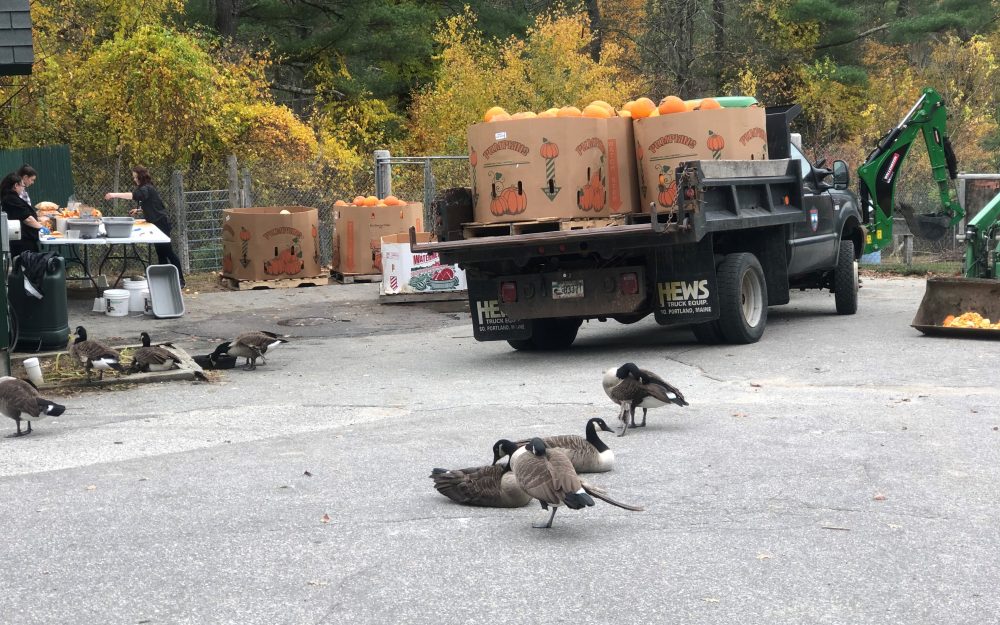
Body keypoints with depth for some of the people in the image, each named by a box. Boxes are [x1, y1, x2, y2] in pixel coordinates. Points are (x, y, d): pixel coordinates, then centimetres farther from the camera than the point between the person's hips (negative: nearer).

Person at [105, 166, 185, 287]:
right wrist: (138, 210, 8)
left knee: (167, 251, -6)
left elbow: (134, 195, -34)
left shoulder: (147, 189, -17)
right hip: (155, 223, 10)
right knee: (160, 252, 10)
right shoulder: (143, 189, 13)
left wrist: (115, 195, -35)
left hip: (161, 223, -10)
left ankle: (180, 279, -2)